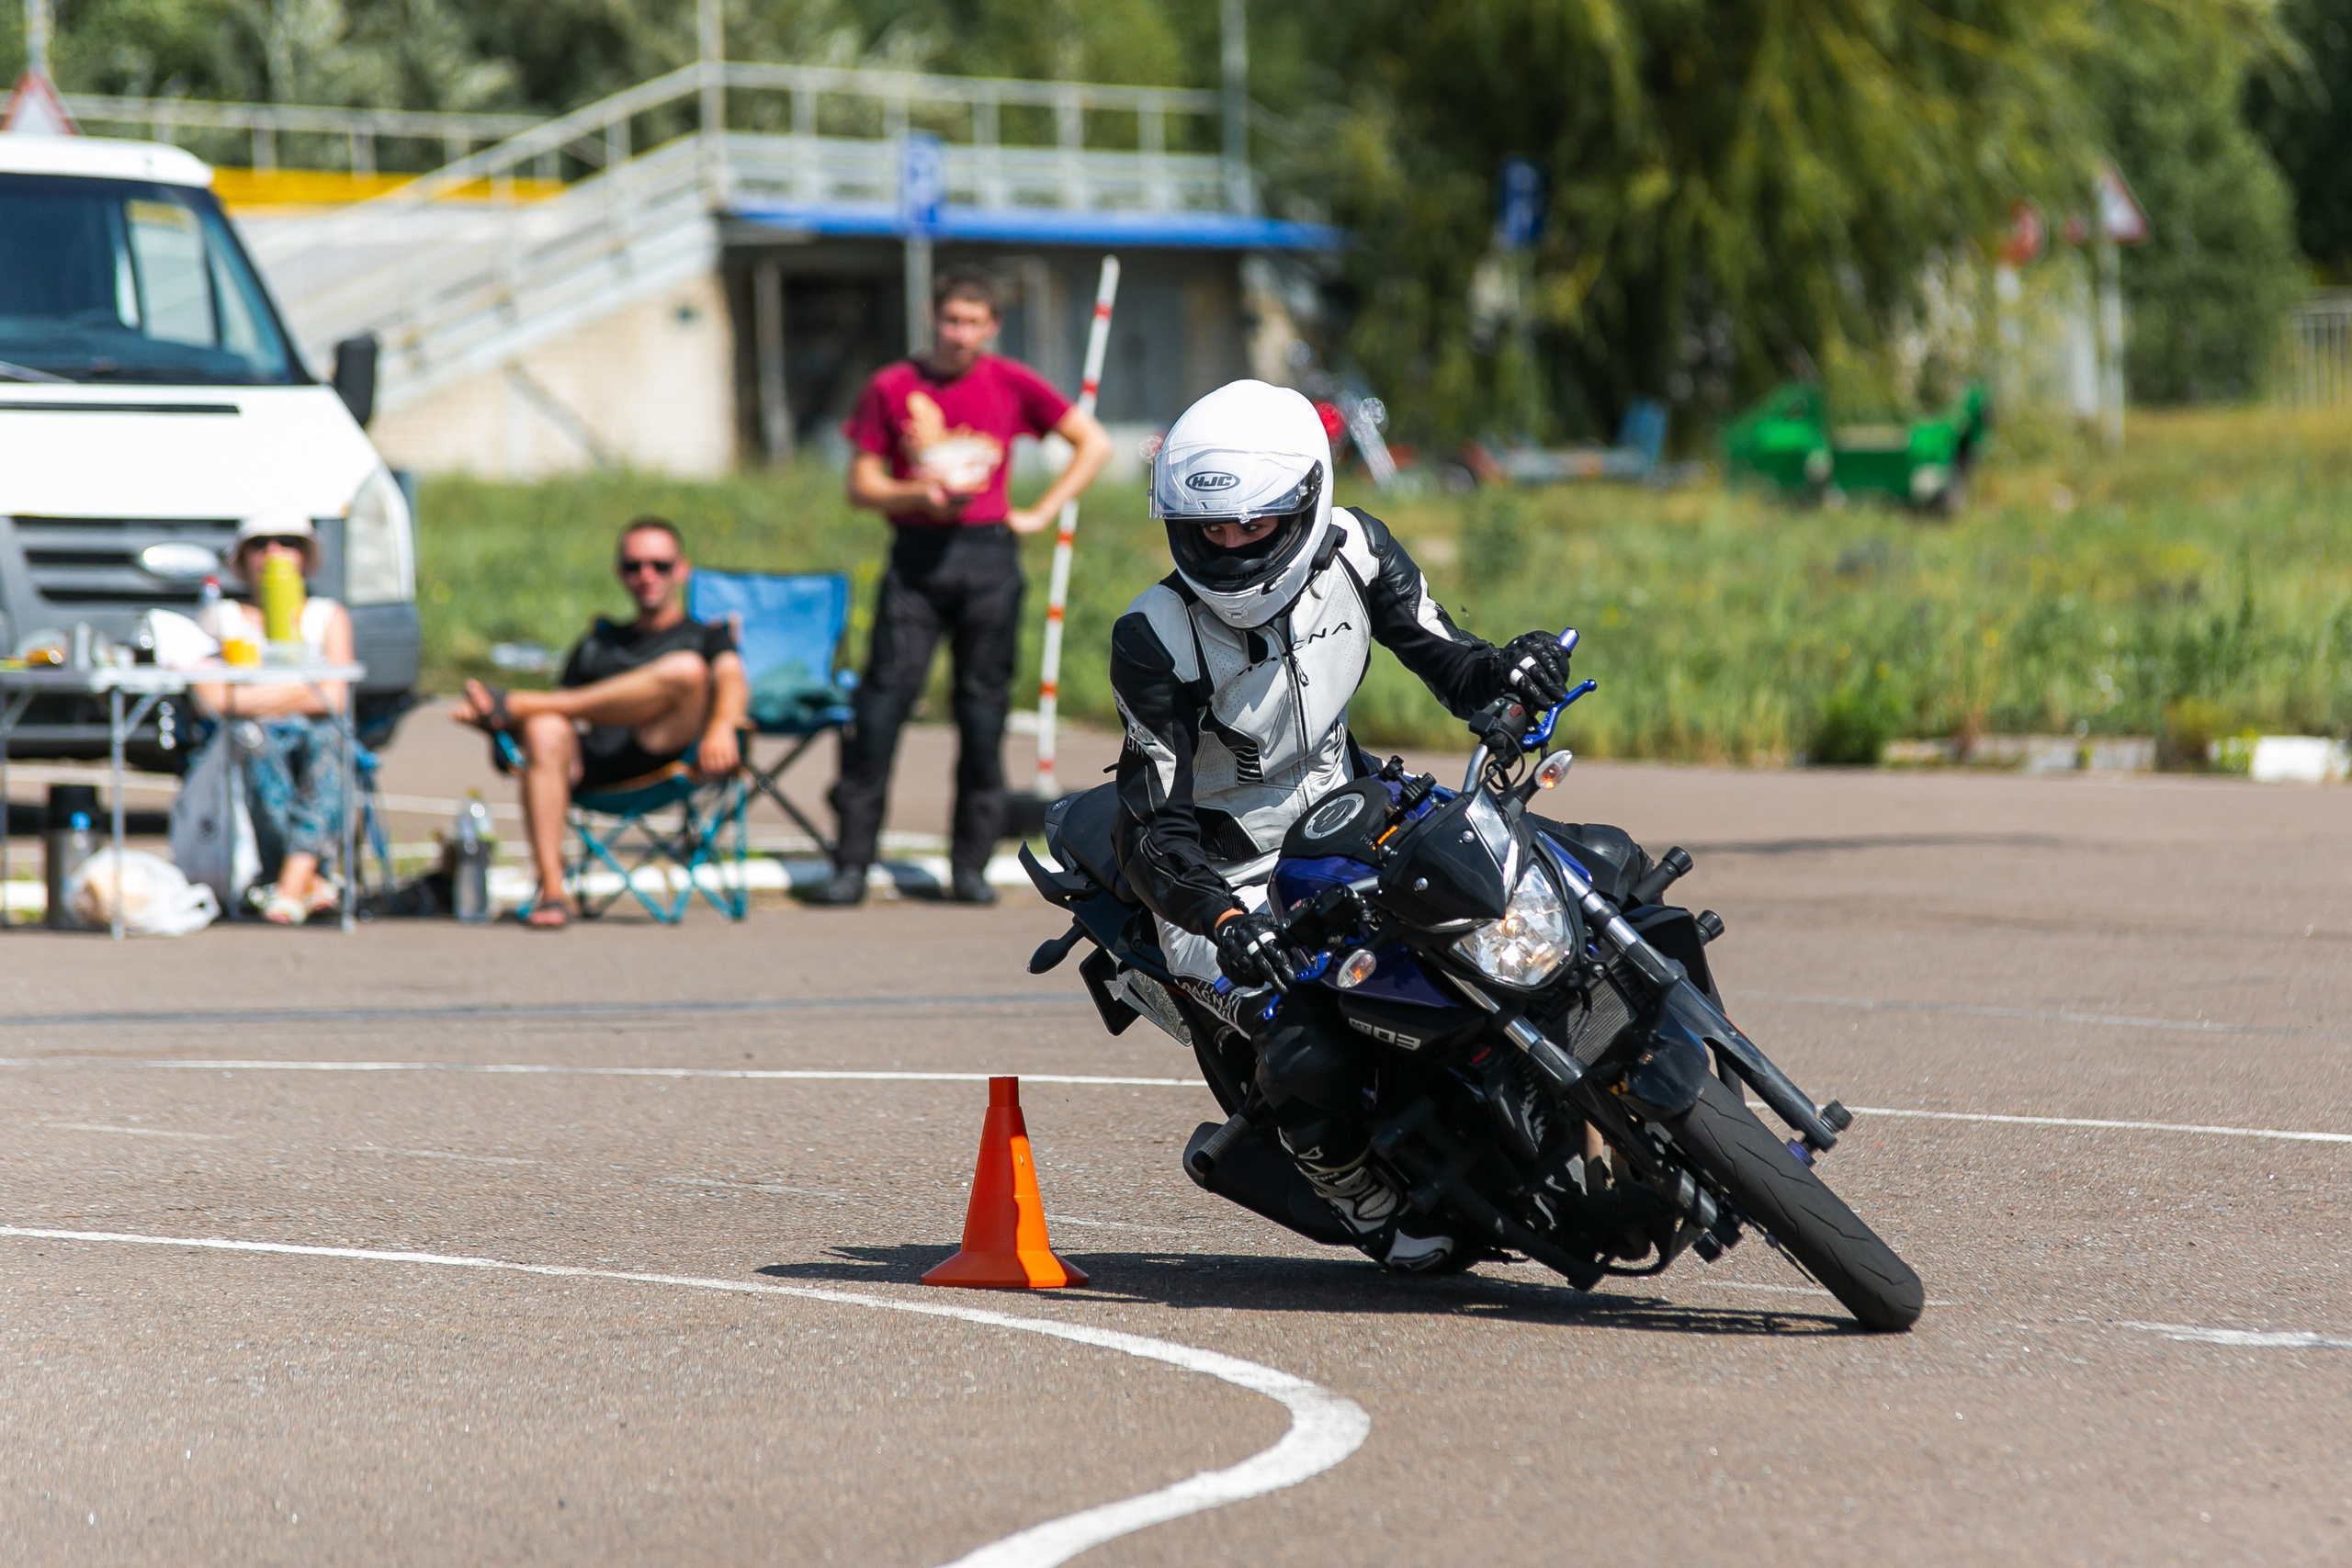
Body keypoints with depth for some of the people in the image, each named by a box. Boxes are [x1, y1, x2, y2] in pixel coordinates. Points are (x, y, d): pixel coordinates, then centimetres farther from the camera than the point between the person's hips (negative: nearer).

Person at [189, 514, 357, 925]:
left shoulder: (329, 617, 17)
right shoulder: (223, 618, 15)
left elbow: (334, 699, 0)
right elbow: (212, 699, -2)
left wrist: (247, 698, -5)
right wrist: (298, 690, -8)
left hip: (314, 741, 1)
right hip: (251, 754, -1)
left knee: (324, 737, -35)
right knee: (248, 733, -36)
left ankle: (292, 885, -46)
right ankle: (311, 884, -43)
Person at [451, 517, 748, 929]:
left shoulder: (706, 636, 26)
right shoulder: (596, 645, 36)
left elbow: (733, 682, 4)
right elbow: (563, 706, 22)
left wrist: (721, 727, -21)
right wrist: (488, 720, 1)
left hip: (660, 753, -2)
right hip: (589, 764, 2)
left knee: (686, 669, -30)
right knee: (544, 730, -34)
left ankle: (518, 703, -26)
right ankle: (550, 891, -42)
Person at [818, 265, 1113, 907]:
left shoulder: (1011, 384, 5)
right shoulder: (892, 388, 4)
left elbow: (1094, 444, 13)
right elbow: (862, 485, 4)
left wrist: (1042, 512, 5)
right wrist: (924, 495, -14)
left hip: (988, 558, 1)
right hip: (915, 558, -1)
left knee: (983, 704, 1)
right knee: (884, 697, -9)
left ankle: (971, 865, 8)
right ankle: (852, 863, -6)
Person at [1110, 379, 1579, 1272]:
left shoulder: (1352, 552, -8)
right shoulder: (1154, 640, -21)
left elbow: (1445, 664, -3)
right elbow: (1157, 830, -25)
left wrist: (1510, 672, -28)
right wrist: (1224, 920, -43)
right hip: (1227, 880, -5)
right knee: (1311, 1064, -28)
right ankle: (1372, 1206, 3)